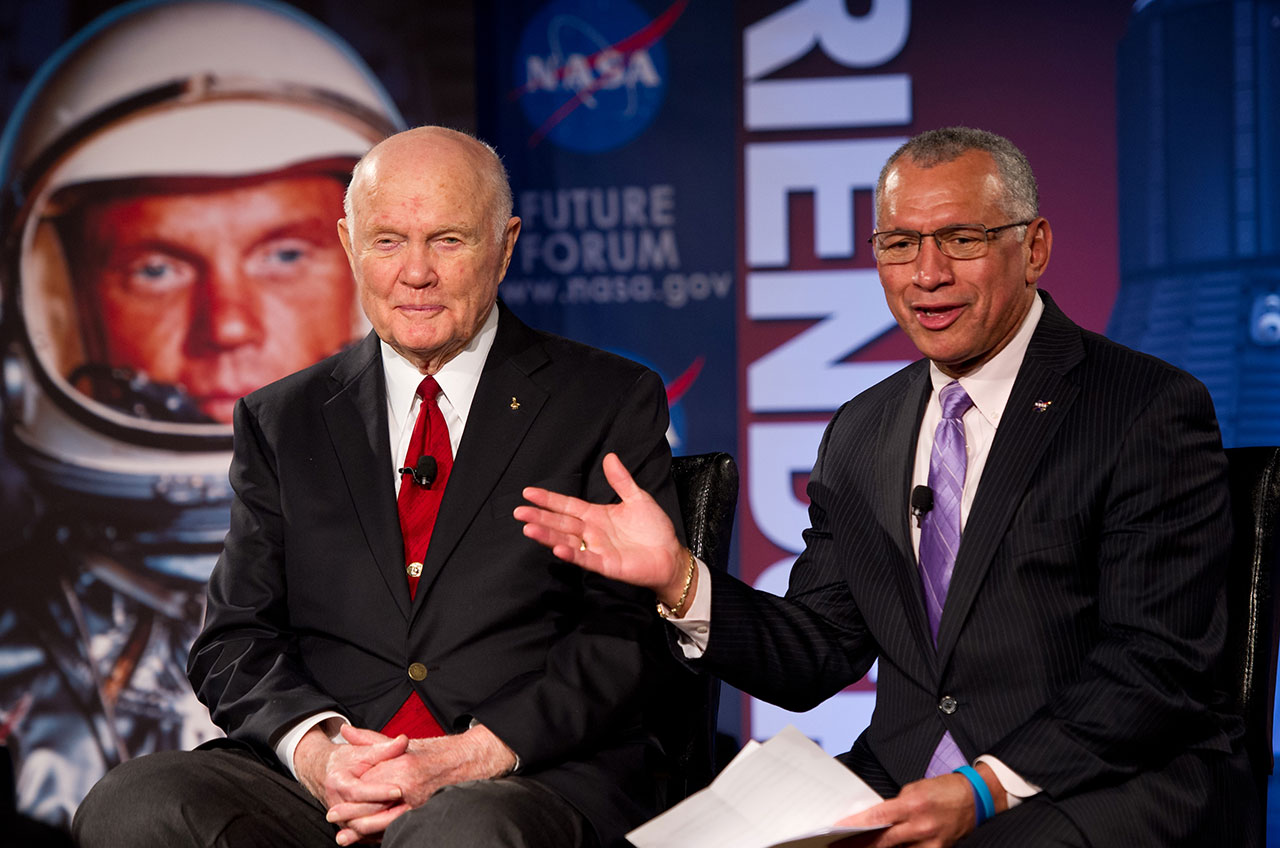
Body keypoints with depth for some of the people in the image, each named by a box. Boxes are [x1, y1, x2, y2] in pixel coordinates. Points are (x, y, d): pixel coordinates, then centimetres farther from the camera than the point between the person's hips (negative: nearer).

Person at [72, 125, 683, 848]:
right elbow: (235, 641, 12)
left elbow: (631, 627, -1)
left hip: (533, 781, -4)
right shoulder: (282, 422, 18)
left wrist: (474, 756, -14)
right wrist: (315, 747, -11)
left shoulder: (612, 403, 8)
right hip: (314, 785, 4)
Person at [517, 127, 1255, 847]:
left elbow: (1157, 664, -12)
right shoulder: (861, 435, 15)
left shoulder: (1154, 411, -5)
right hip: (900, 785, 5)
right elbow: (815, 659, 13)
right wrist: (678, 577, -4)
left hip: (1117, 788, -5)